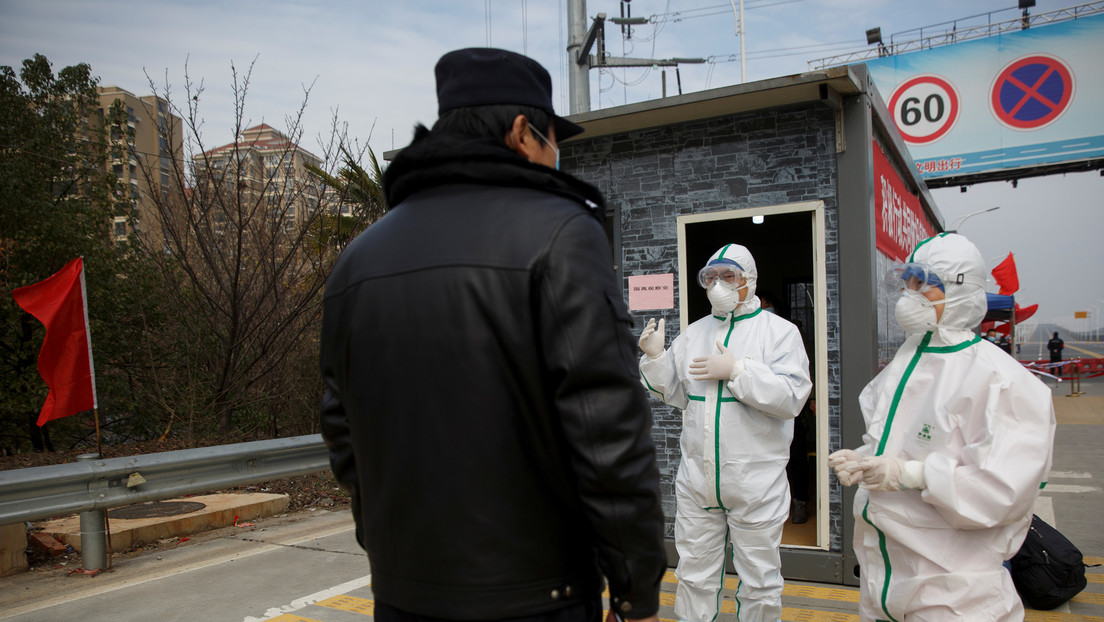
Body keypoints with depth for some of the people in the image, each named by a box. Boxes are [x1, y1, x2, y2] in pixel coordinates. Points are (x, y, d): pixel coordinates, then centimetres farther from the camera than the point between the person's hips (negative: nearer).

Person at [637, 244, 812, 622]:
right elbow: (675, 394, 12)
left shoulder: (779, 331, -3)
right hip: (697, 479, 4)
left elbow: (792, 396, -15)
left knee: (759, 583, 10)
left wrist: (736, 370, -20)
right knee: (694, 576, 15)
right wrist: (655, 358, -3)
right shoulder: (694, 333, 11)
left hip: (756, 485, -4)